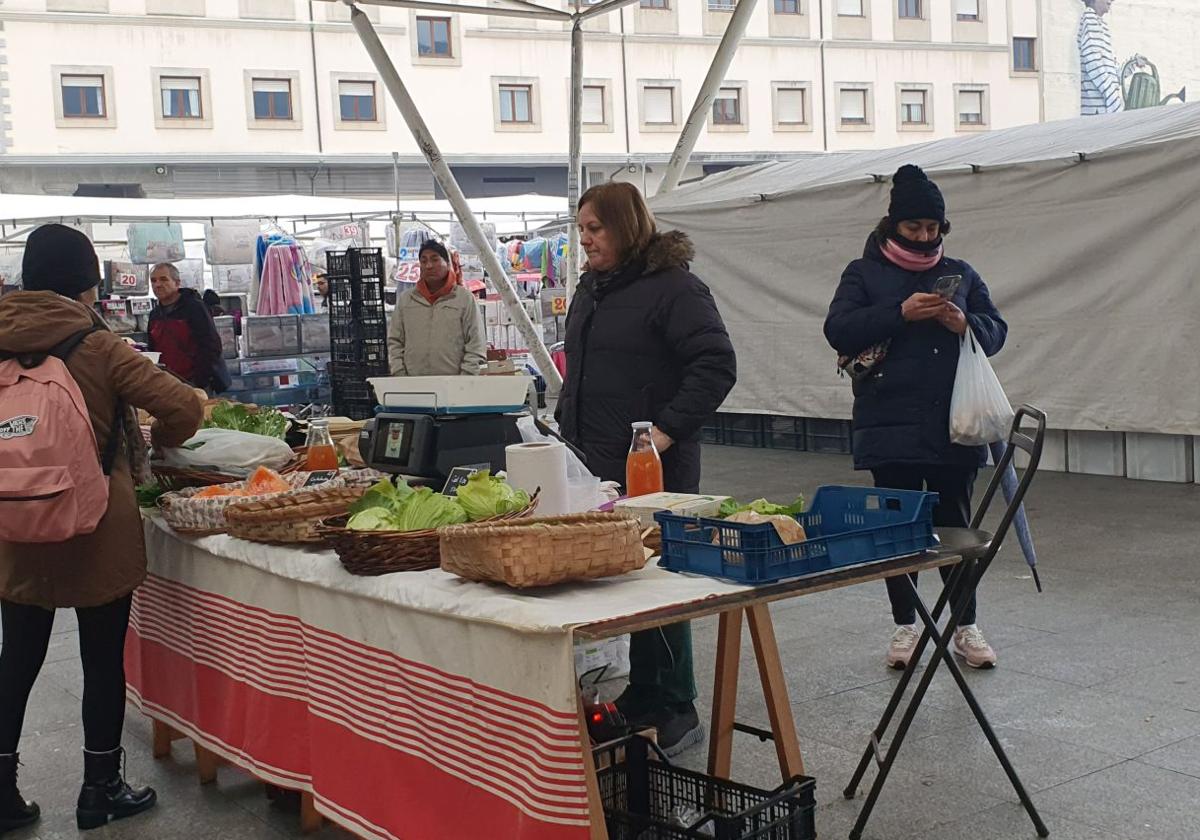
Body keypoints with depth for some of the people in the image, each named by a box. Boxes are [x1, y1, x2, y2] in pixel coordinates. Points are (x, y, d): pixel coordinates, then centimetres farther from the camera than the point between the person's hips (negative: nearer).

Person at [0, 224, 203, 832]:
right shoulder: (97, 348, -13)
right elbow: (184, 406, -18)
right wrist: (161, 440, 2)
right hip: (96, 533, -4)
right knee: (103, 660, 10)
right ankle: (100, 792, 21)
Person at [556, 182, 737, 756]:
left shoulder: (673, 288, -10)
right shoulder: (591, 289, 17)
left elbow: (716, 365, -17)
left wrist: (668, 430, -21)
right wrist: (565, 428, 19)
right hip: (591, 462, 8)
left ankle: (675, 713, 11)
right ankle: (632, 704, 21)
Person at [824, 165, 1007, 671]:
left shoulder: (960, 275, 13)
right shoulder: (864, 274, 5)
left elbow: (996, 331, 12)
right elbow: (838, 330, -9)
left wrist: (966, 323, -11)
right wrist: (901, 313, -19)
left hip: (952, 428, 2)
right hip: (890, 428, -2)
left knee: (955, 525, 7)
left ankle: (966, 627, 17)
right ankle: (905, 626, 18)